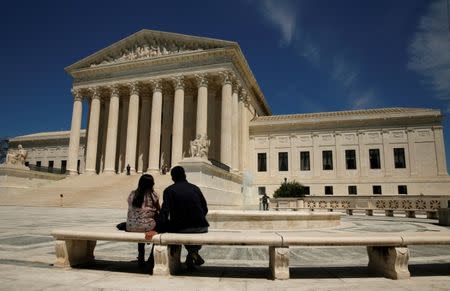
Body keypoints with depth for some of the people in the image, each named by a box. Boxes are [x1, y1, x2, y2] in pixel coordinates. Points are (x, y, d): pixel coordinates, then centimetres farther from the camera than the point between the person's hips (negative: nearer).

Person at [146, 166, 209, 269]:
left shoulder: (169, 190, 1)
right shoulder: (195, 188, 9)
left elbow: (164, 211, -12)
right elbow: (205, 209, 10)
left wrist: (156, 230, -15)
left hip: (181, 229, -2)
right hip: (201, 227, 2)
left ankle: (192, 252, 26)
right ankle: (194, 251, 25)